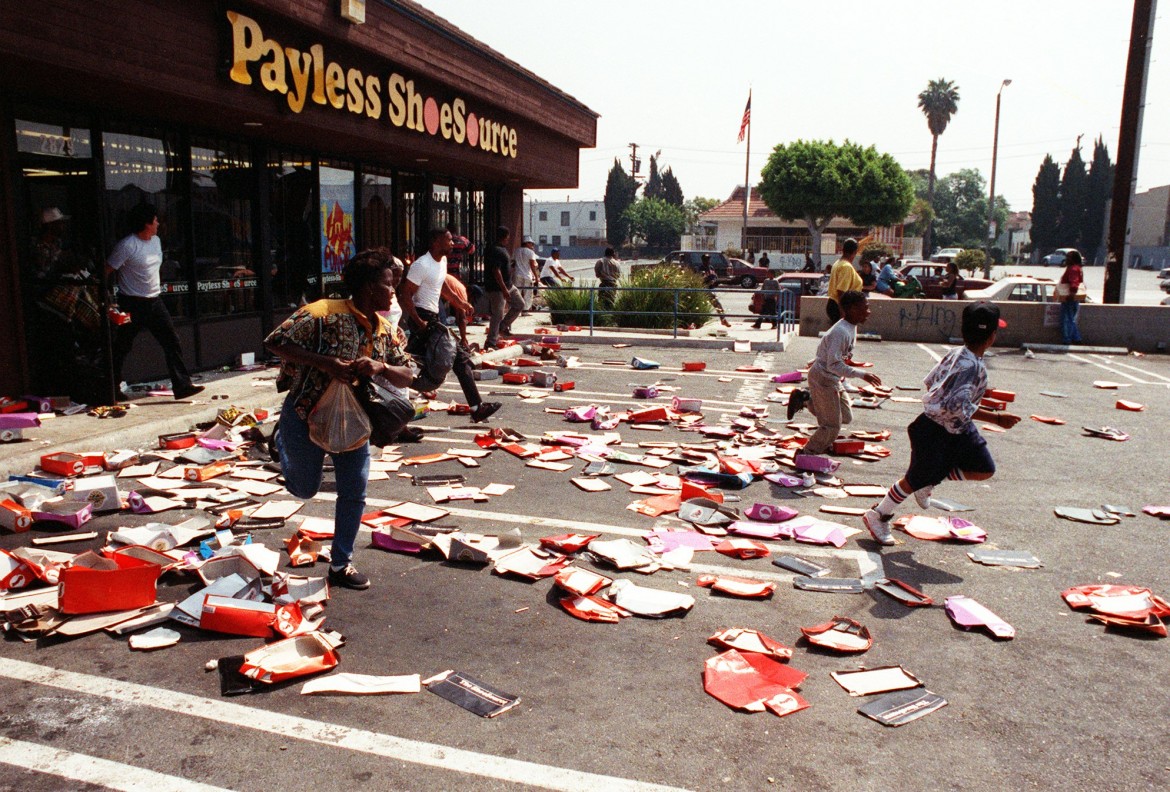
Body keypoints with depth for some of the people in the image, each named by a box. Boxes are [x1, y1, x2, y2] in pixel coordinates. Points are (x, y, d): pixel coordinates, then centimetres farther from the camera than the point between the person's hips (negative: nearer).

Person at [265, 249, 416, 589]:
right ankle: (283, 445, 47)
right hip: (306, 417, -5)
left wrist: (380, 367, -27)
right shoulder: (324, 315, -24)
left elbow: (405, 376, -4)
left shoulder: (386, 332, -3)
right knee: (304, 490, 15)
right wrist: (325, 362, -34)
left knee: (354, 495, 2)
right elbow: (274, 342, -25)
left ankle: (340, 565, 19)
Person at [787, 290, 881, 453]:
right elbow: (834, 365, -29)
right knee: (832, 425, -4)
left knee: (846, 417, 15)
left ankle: (804, 399, 18)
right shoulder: (841, 332, -26)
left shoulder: (851, 327, 5)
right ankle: (809, 454, 13)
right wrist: (862, 374, -29)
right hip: (823, 378, -9)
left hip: (834, 379, 9)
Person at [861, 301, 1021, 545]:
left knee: (984, 469, 11)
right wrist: (997, 419, -32)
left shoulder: (955, 353, -3)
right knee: (916, 479, 7)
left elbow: (930, 381, 7)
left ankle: (932, 482, 22)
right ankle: (878, 516, 23)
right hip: (936, 432, -9)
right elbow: (958, 407, -34)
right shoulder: (972, 366, -29)